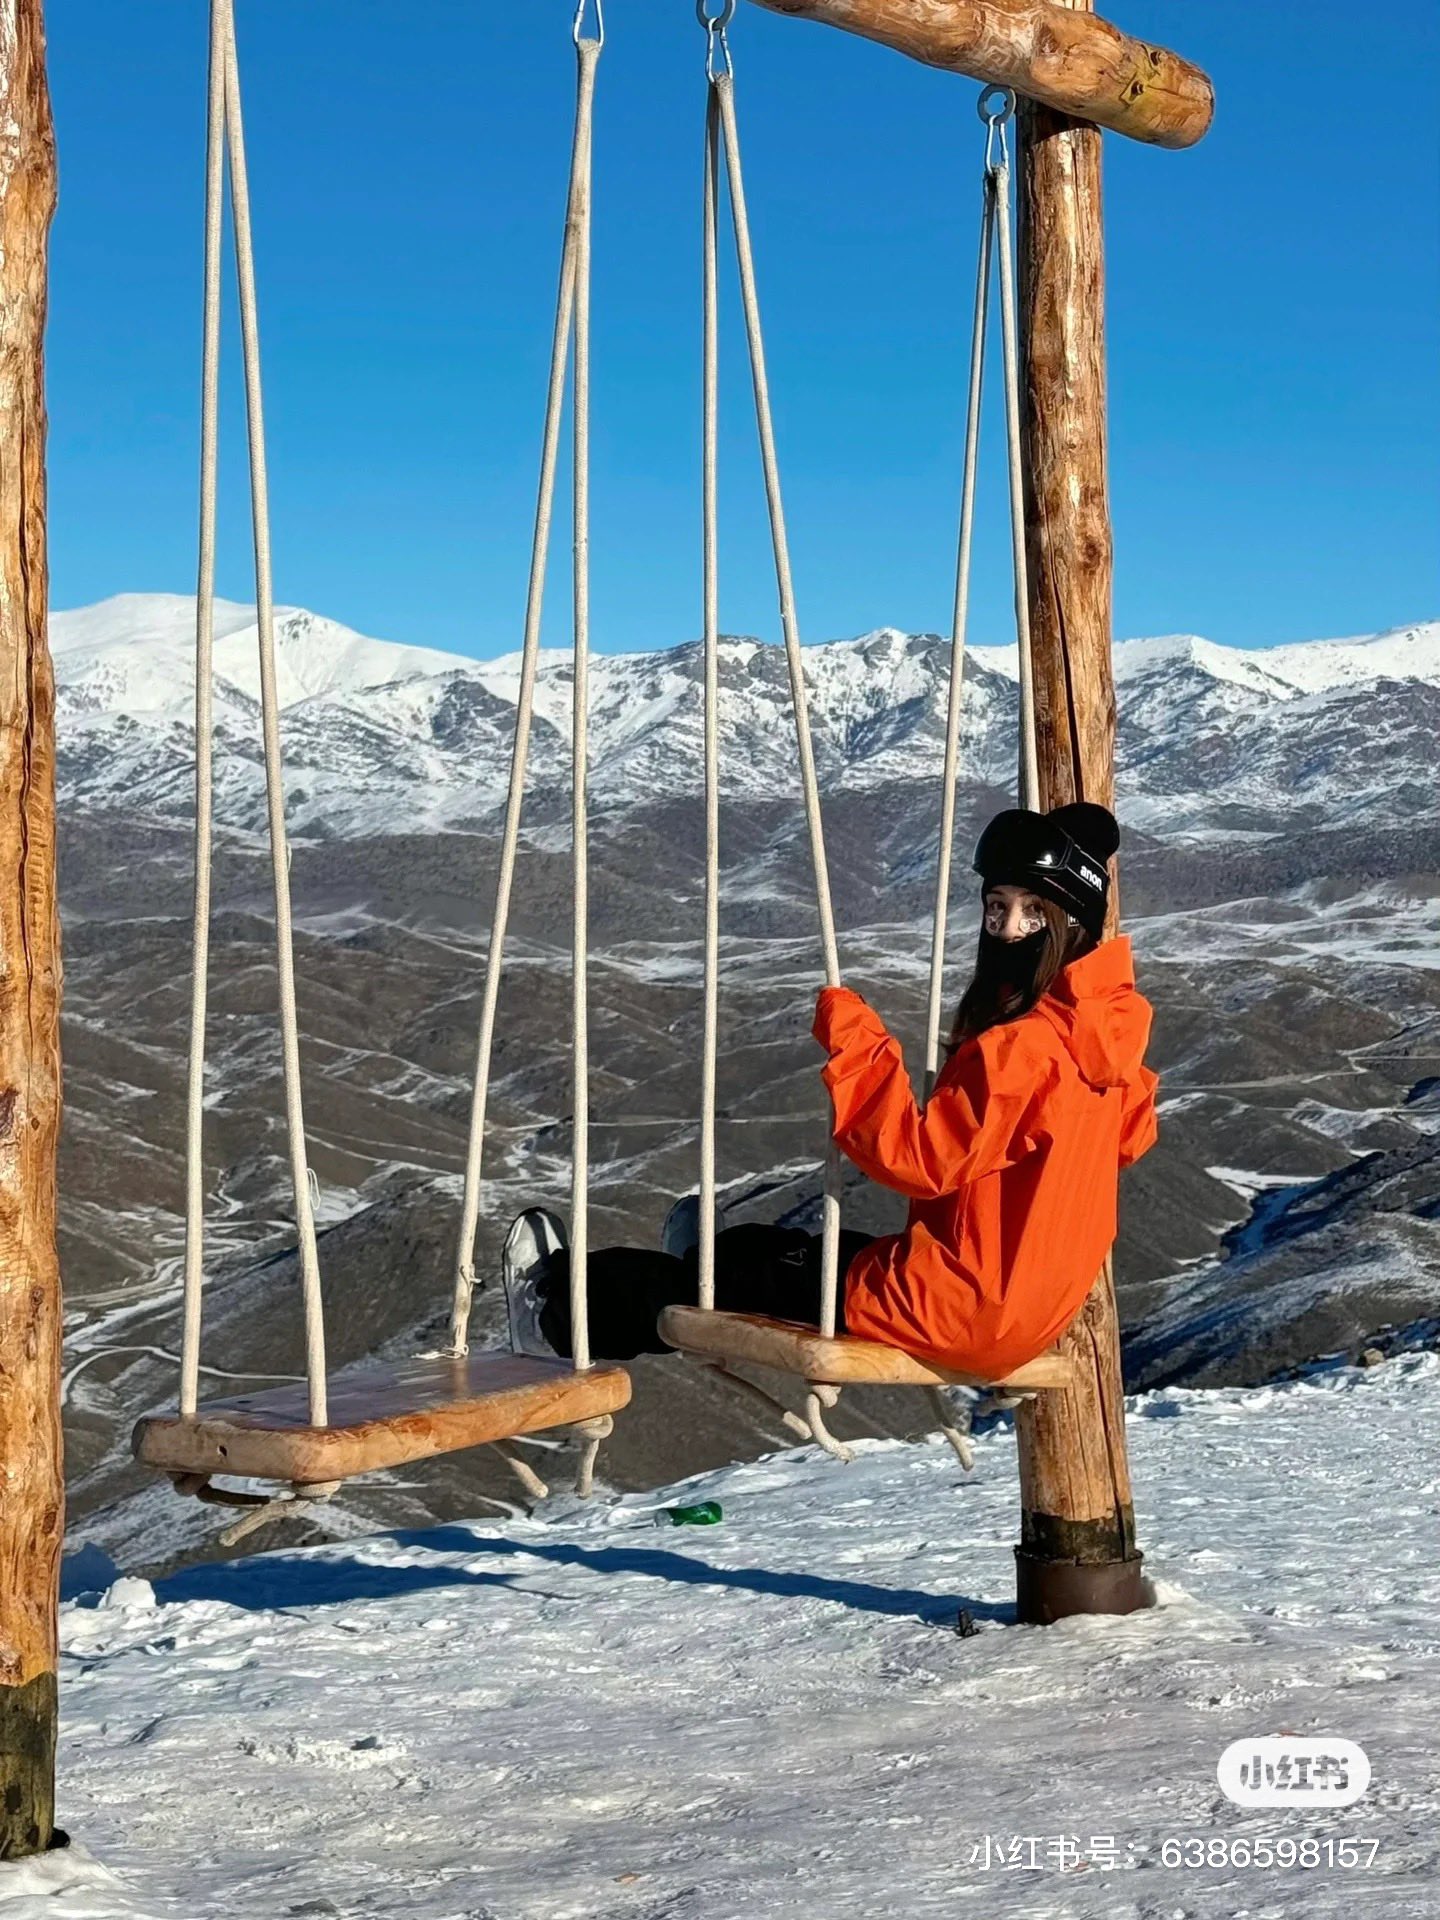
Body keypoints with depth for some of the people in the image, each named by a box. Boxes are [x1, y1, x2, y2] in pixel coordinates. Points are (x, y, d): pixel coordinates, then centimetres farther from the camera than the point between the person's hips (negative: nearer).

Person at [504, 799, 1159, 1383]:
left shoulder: (1022, 1046, -25)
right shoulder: (1097, 1033, 3)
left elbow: (924, 1157, -27)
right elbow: (1128, 1137, 21)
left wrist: (851, 1041, -23)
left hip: (957, 1312, -8)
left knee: (754, 1272, 10)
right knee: (773, 1249, 25)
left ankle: (562, 1314, 29)